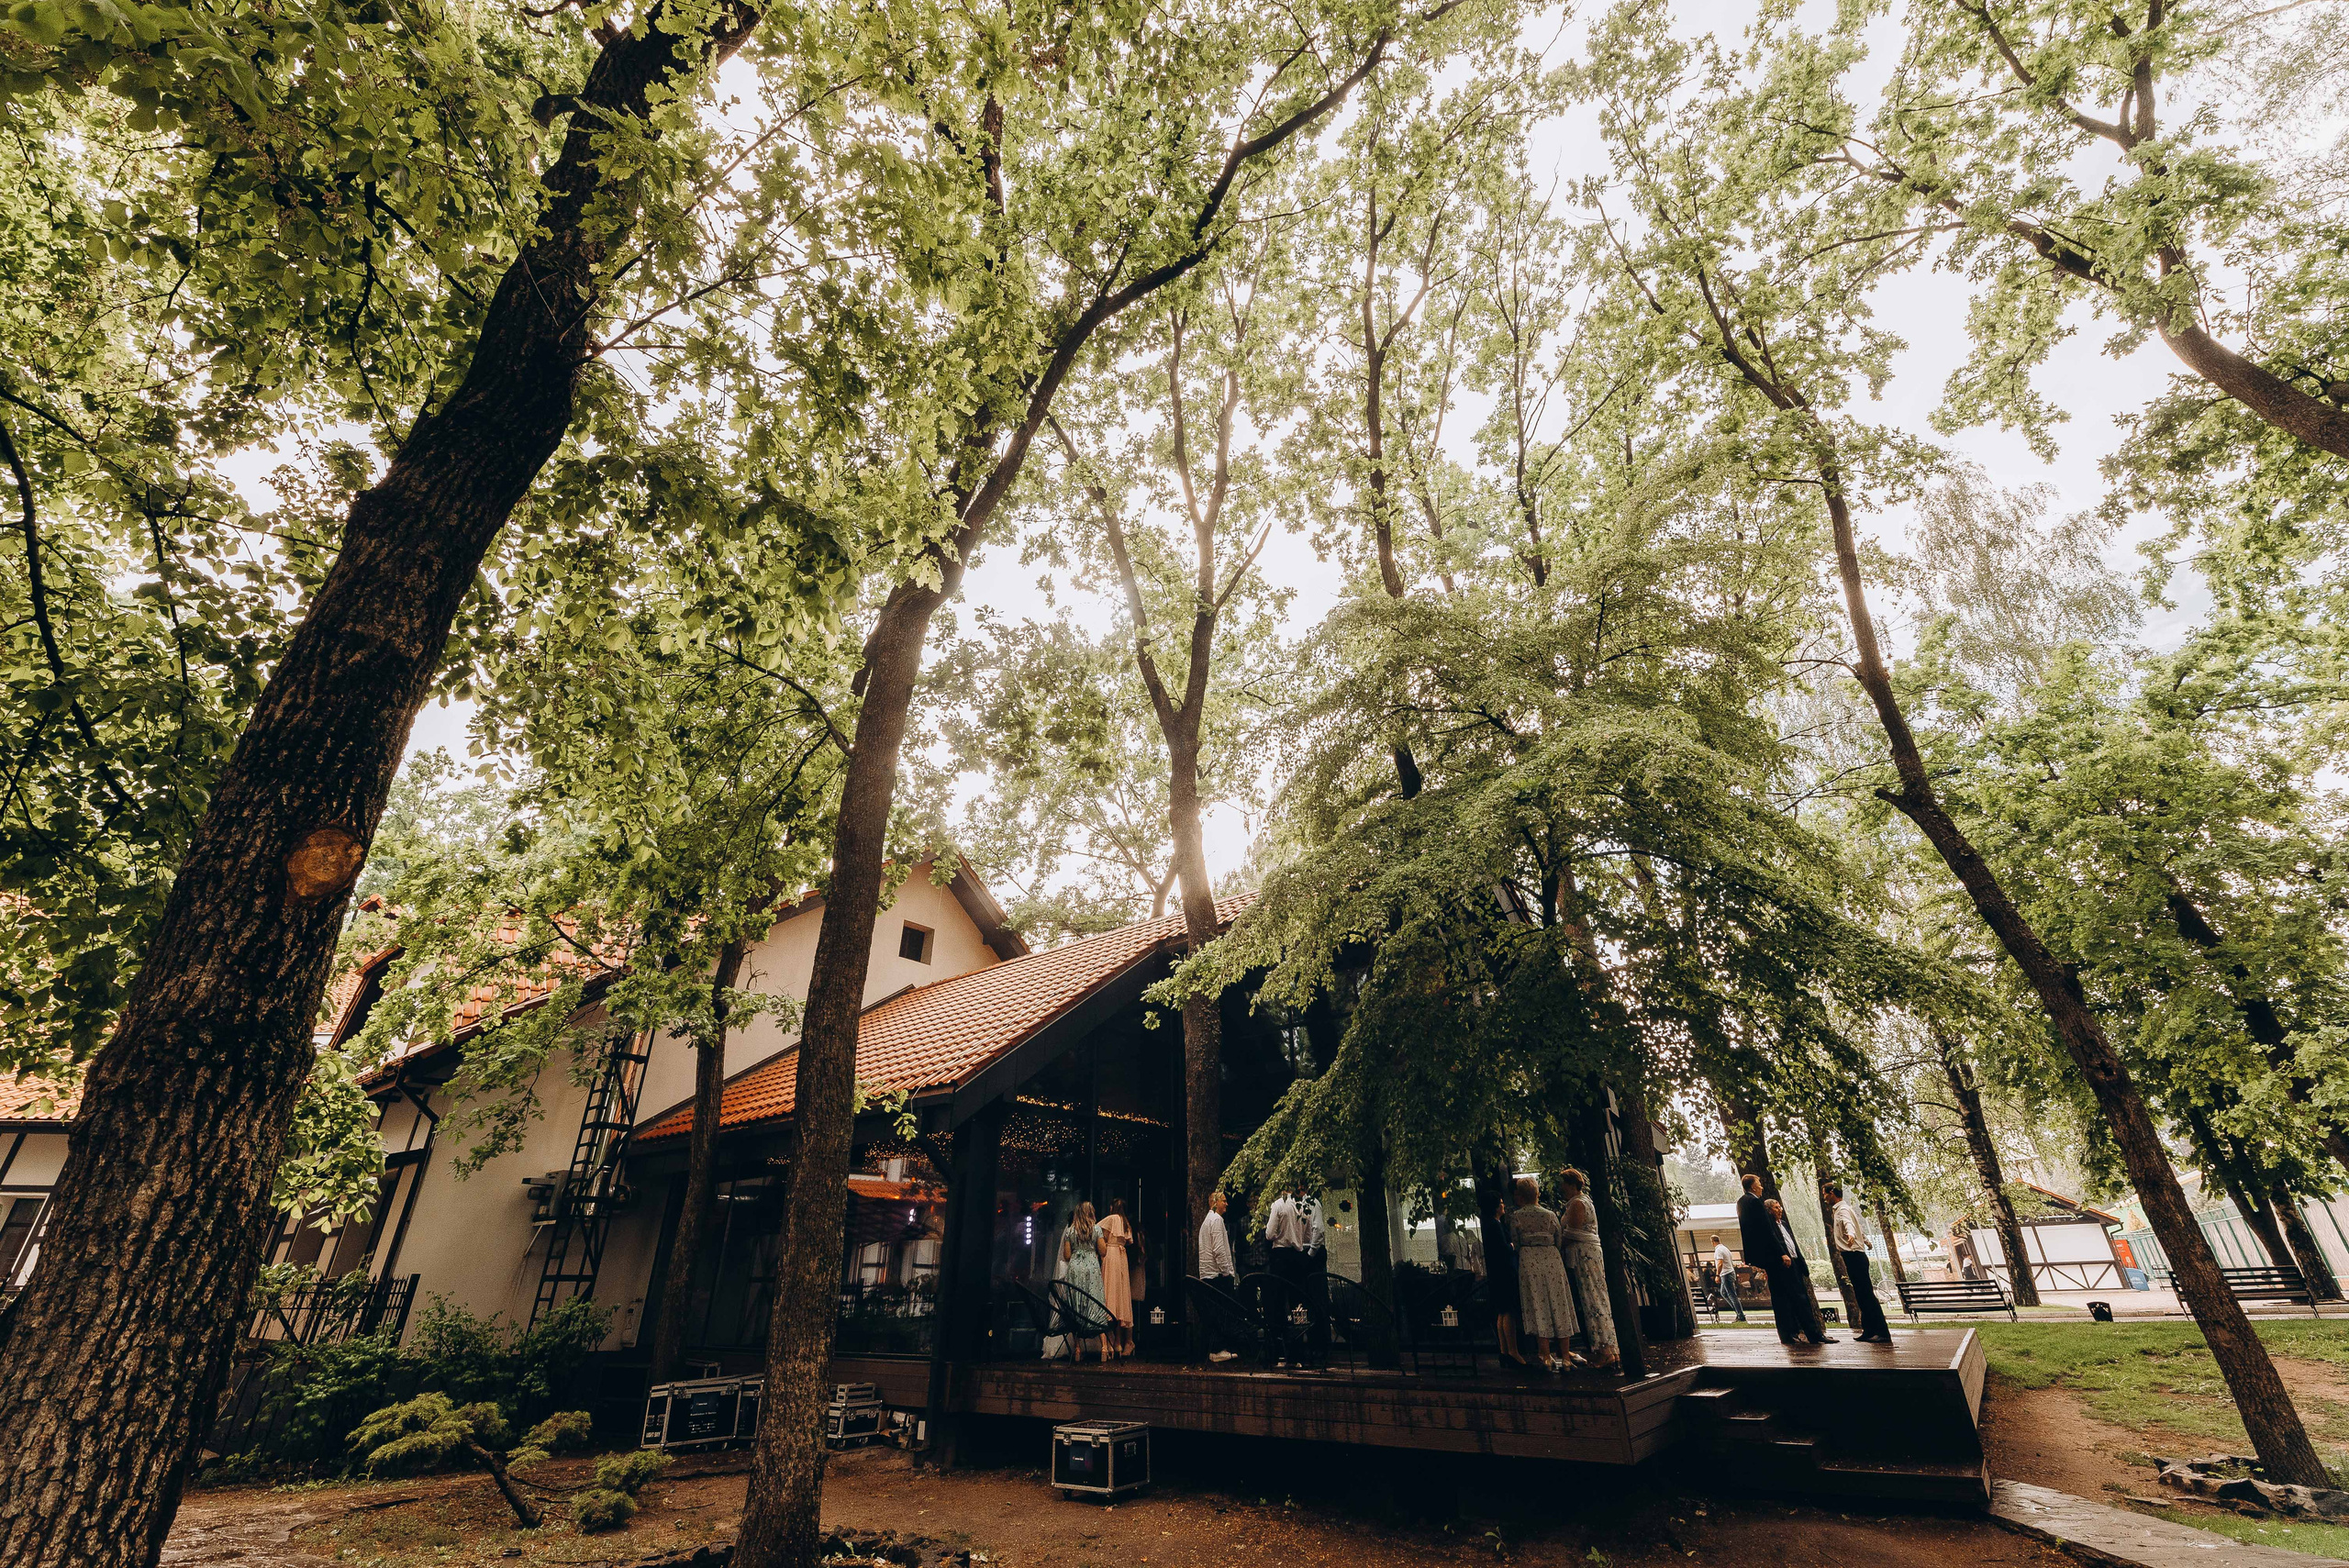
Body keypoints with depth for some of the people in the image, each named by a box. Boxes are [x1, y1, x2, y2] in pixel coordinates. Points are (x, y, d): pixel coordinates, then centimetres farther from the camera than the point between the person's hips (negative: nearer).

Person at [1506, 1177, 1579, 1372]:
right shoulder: (1550, 1215, 4)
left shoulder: (1516, 1216, -1)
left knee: (1538, 1307, 1)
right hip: (1552, 1260, 2)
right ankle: (1564, 1354, 14)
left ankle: (1546, 1356, -1)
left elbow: (1515, 1243, 2)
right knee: (1558, 1306, 9)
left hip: (1529, 1261, -1)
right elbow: (1559, 1242, 6)